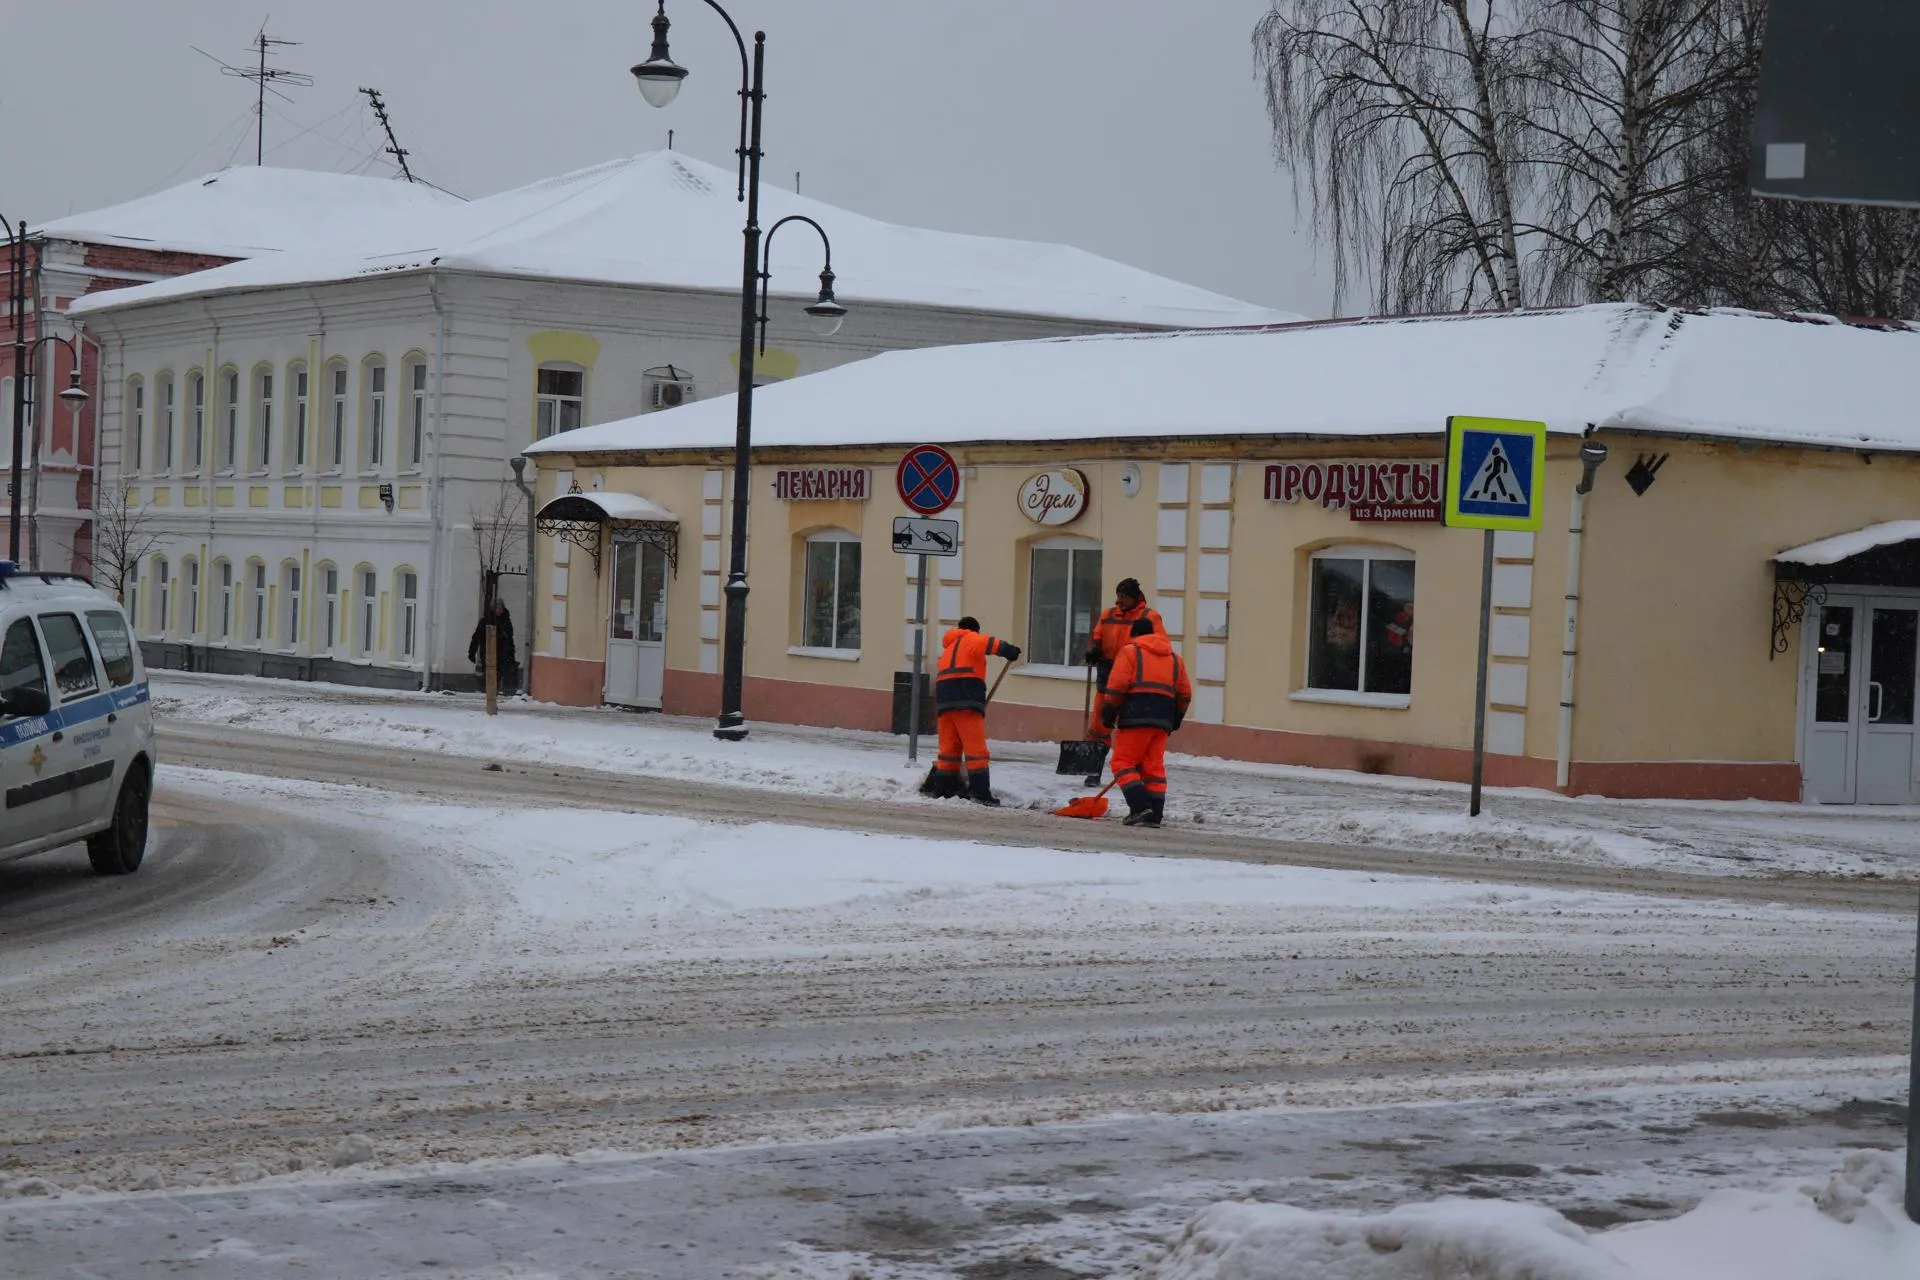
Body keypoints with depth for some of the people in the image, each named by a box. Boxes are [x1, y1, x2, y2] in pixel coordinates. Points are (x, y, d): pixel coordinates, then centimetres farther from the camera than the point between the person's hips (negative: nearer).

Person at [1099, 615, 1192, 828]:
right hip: (1163, 720, 6)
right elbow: (1184, 693, 22)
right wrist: (1175, 719, 30)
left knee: (1123, 763, -1)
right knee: (1154, 766, 9)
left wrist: (1109, 714, -1)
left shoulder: (1130, 651, 4)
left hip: (1136, 716, -6)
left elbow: (1117, 686, -6)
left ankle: (1140, 807, -16)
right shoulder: (1174, 658, 22)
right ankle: (1154, 815, 4)